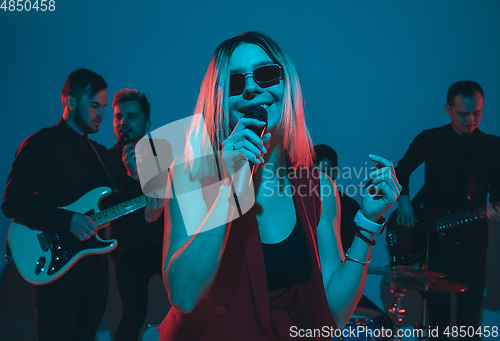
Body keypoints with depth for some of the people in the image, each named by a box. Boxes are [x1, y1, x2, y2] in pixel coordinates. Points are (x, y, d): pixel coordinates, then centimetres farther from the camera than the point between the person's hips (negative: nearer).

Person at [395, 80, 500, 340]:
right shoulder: (430, 140, 1)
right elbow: (402, 170, 13)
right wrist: (403, 201, -1)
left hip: (471, 240, 0)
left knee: (470, 314, 6)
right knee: (437, 309, 6)